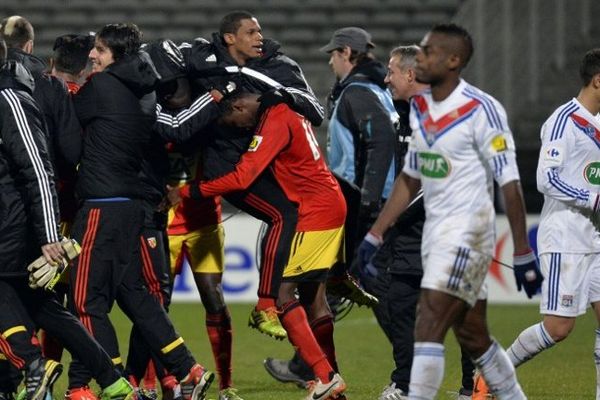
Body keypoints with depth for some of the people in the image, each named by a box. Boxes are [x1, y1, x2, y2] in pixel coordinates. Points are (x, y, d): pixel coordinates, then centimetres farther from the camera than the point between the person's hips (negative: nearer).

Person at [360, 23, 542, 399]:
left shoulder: (482, 110, -14)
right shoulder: (420, 107, 9)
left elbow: (509, 183, -14)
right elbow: (410, 179, 18)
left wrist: (523, 254, -14)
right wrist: (374, 236, 14)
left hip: (468, 232, -8)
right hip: (436, 232, 8)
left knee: (428, 329, -14)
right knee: (473, 337, 13)